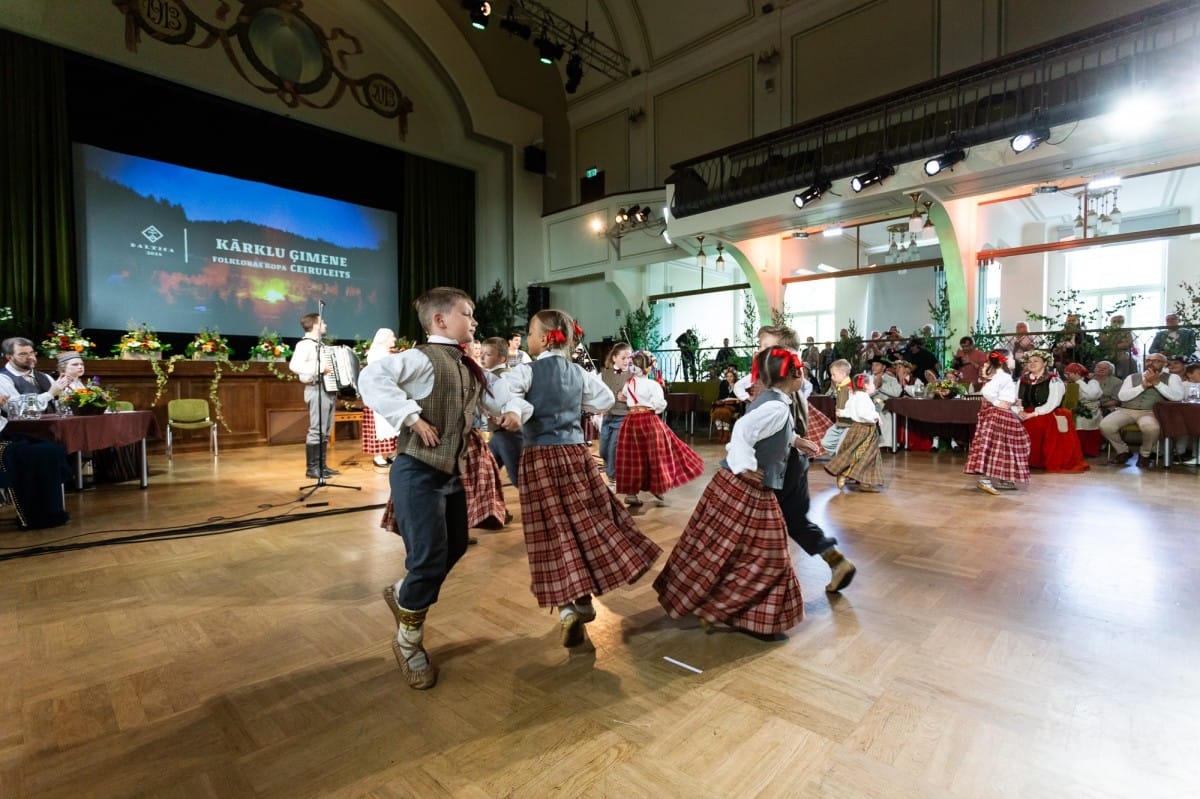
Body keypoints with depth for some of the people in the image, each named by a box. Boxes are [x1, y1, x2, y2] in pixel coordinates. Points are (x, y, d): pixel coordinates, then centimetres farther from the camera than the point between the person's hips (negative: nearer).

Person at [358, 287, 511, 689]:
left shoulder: (470, 368, 14)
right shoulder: (421, 358, -12)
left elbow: (501, 399, 14)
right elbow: (371, 378, -25)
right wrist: (412, 417, -27)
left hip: (452, 472, 9)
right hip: (418, 472, -9)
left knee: (454, 548, 17)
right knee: (429, 559, -4)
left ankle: (402, 593, 44)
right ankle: (408, 643, 21)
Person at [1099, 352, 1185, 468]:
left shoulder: (1172, 378, 12)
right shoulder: (1132, 377, 16)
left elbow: (1177, 397, -6)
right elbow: (1122, 396, 2)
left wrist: (1157, 382, -9)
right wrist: (1143, 385, -6)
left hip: (1150, 413, -2)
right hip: (1126, 410, 2)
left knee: (1150, 427, -39)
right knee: (1105, 426, -28)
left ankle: (1145, 454, -6)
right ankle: (1123, 451, 3)